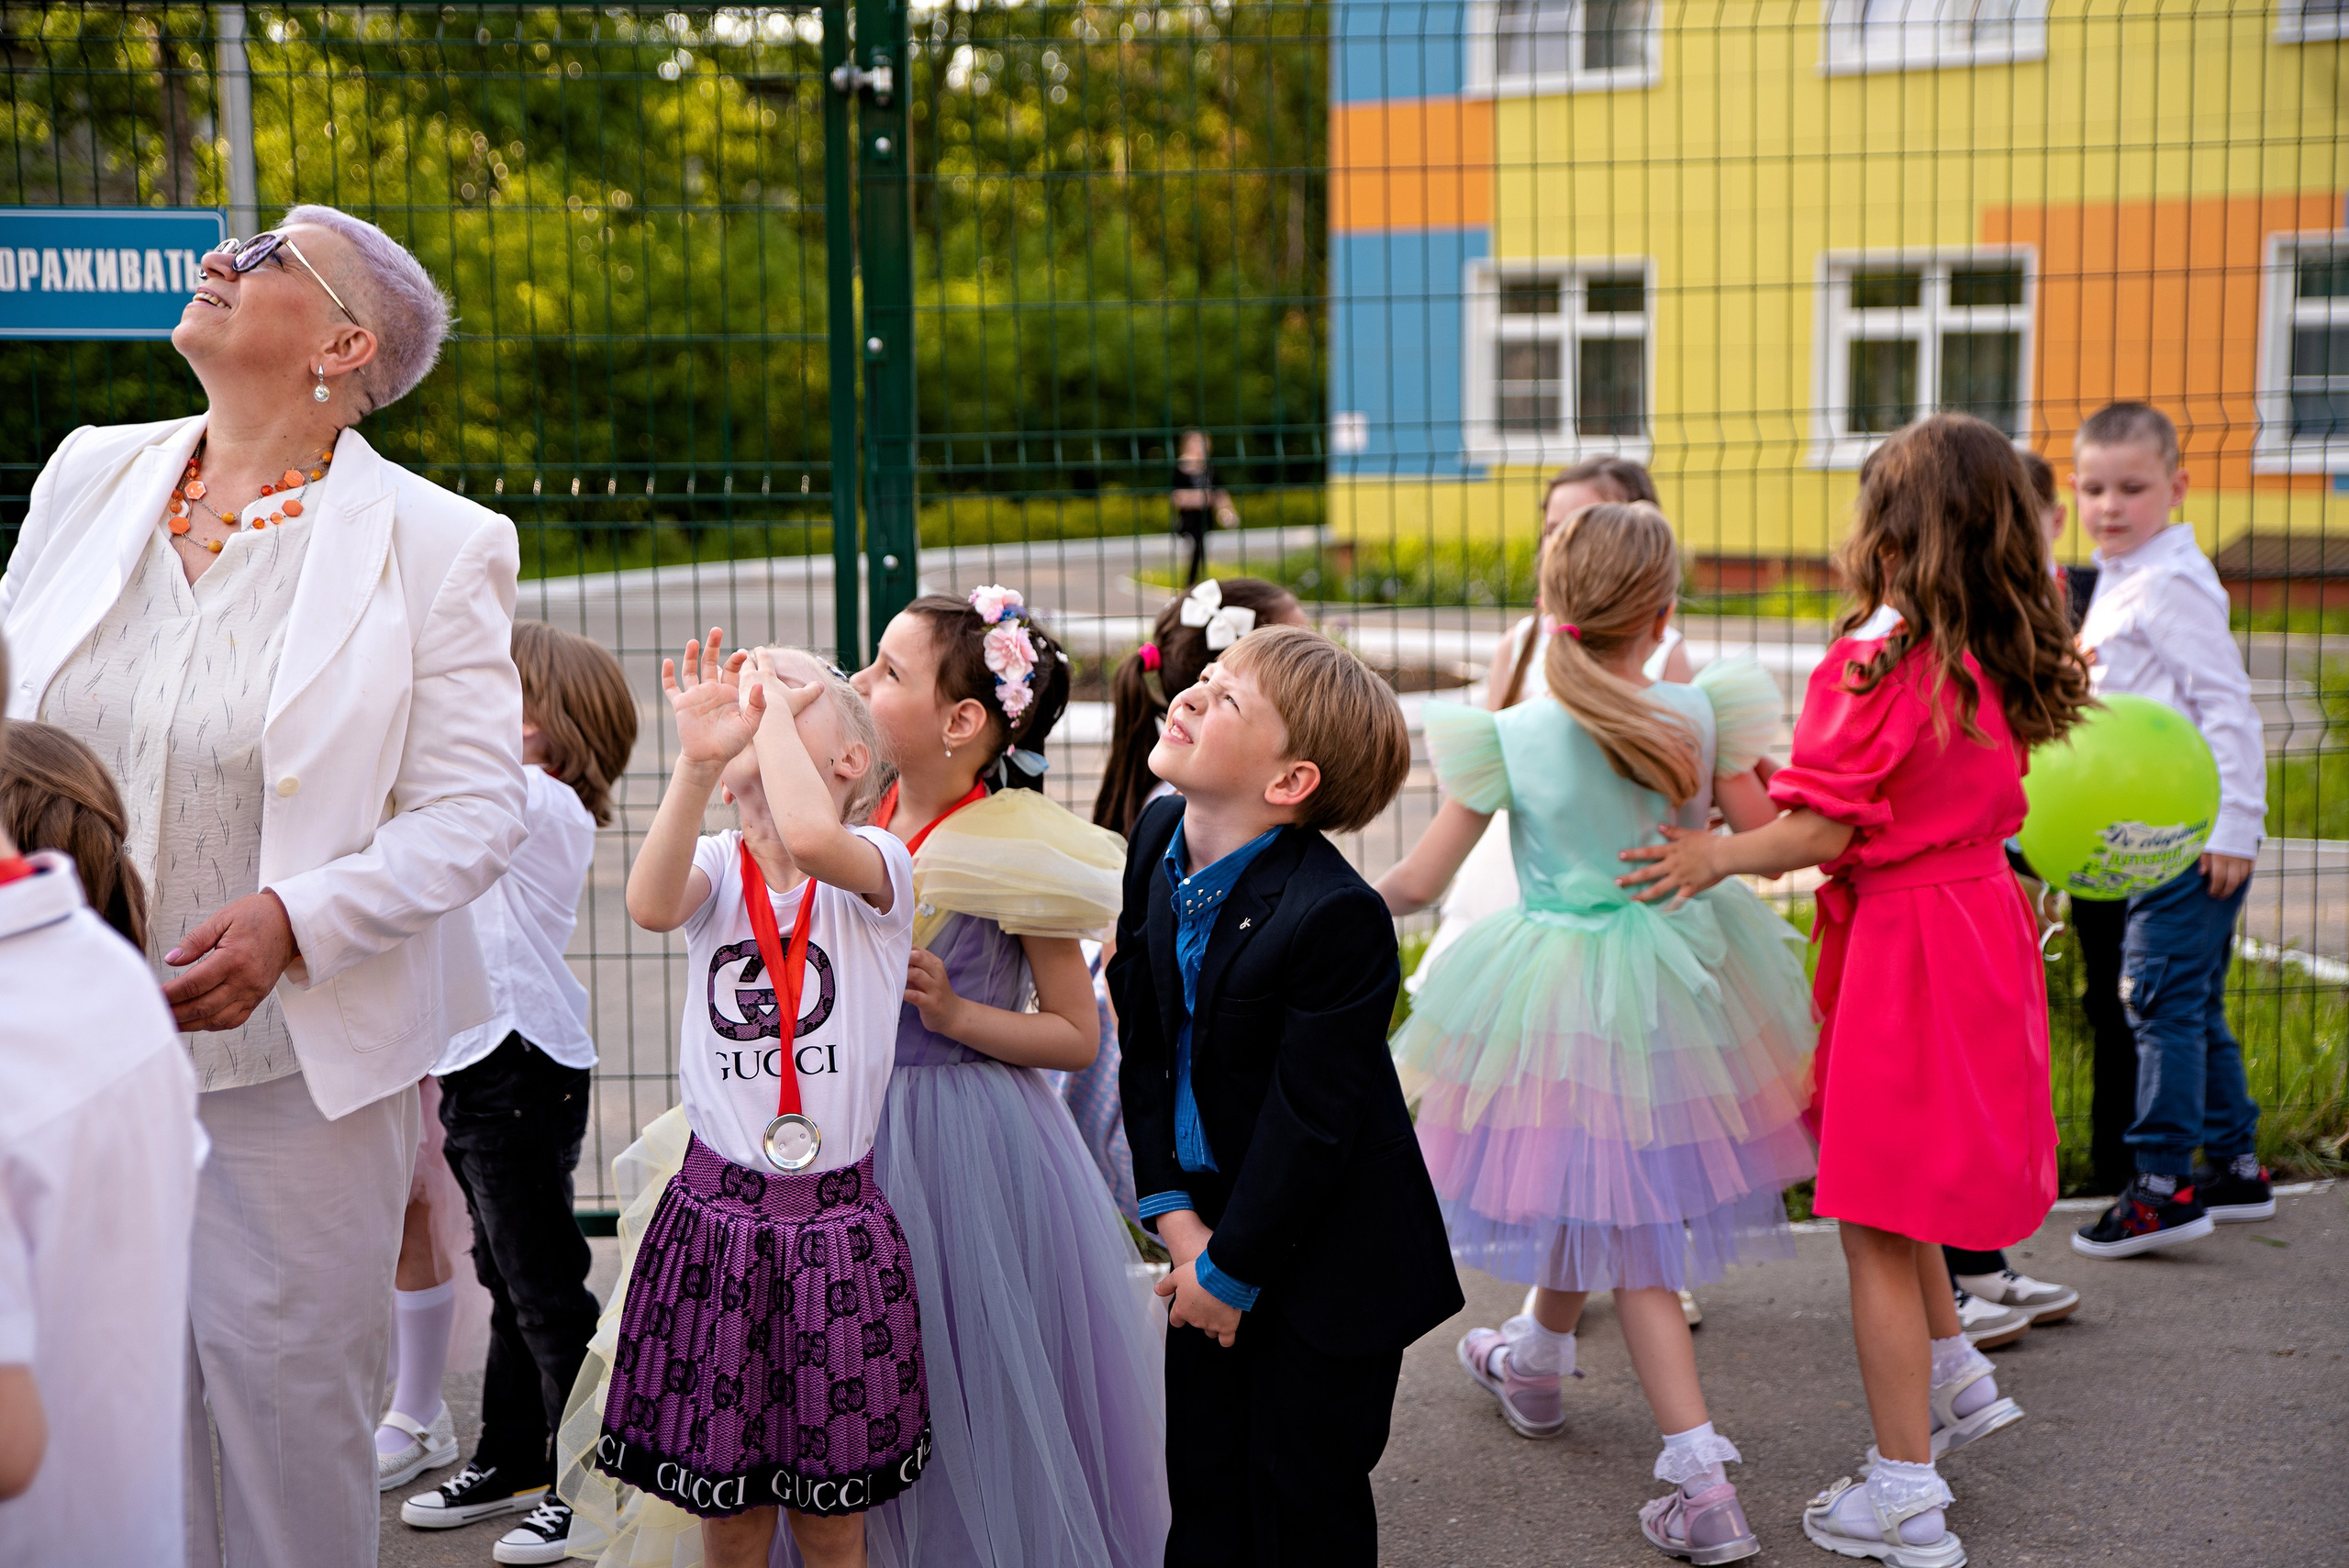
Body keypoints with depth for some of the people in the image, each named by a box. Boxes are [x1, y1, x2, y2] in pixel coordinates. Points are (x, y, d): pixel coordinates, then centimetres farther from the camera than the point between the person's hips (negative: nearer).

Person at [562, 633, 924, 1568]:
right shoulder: (716, 867, 3)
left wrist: (773, 707, -14)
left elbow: (810, 838, -29)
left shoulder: (875, 866, -4)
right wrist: (697, 758, -28)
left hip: (837, 1227, -2)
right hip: (714, 1217, 2)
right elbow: (651, 904, -21)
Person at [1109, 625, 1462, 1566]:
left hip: (1324, 1262, -6)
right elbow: (1143, 1039, 3)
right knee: (1202, 1489, 16)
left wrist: (1230, 1272, -12)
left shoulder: (1336, 916, -27)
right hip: (1209, 1220, 7)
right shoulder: (1160, 838, -3)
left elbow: (1310, 1121, -21)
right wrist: (1173, 1211, -4)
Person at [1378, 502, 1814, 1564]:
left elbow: (1417, 884, -10)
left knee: (1625, 1229, 5)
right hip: (1676, 984, 3)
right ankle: (1534, 1361, 51)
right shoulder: (1699, 716, -10)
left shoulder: (1511, 736, -15)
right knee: (1603, 1195, 25)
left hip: (1561, 991, -3)